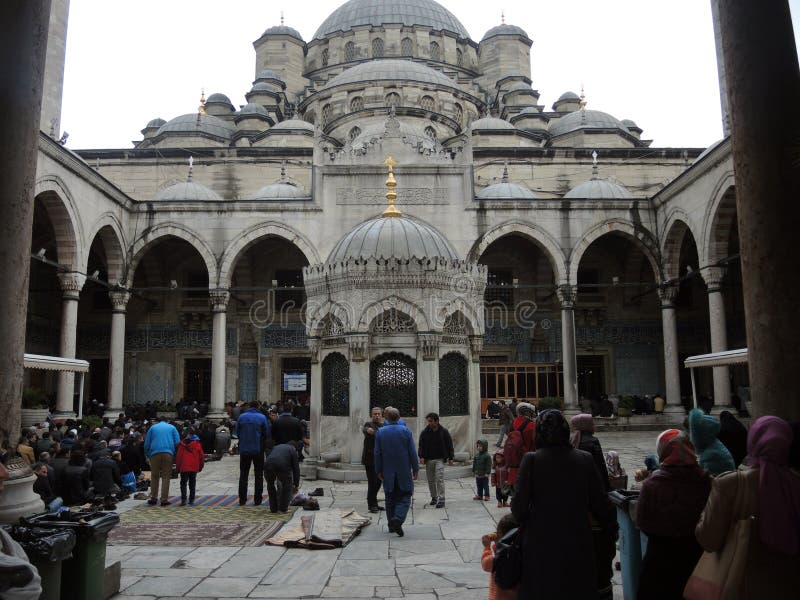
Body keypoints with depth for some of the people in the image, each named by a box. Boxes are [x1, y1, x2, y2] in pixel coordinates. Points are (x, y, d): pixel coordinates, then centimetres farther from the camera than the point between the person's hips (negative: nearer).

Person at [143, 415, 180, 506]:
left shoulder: (152, 428, 19)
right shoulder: (172, 427, 16)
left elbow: (146, 444, 14)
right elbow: (177, 443, 8)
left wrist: (148, 456, 20)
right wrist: (176, 455, 15)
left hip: (155, 454, 1)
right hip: (168, 453, -1)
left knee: (154, 477, 11)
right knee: (166, 477, 1)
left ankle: (153, 498, 13)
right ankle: (164, 500, -2)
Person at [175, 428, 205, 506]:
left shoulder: (182, 445, -5)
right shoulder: (197, 444, 1)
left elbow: (178, 456, -3)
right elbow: (202, 456, 4)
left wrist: (178, 467, 6)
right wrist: (200, 466, 16)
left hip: (184, 468, -2)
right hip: (194, 468, 2)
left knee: (183, 484, 5)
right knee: (192, 484, 10)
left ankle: (183, 500, -5)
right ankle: (191, 500, 10)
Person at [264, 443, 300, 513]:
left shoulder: (276, 447, 38)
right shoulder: (293, 450, 25)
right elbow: (296, 468, 21)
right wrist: (296, 485, 29)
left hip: (268, 465, 4)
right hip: (283, 466, -4)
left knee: (270, 485, 28)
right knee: (287, 486, 21)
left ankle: (273, 508, 30)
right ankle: (283, 508, 21)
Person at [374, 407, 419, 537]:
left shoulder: (380, 432, -2)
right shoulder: (406, 431, -7)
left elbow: (377, 454, 0)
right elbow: (412, 452, -6)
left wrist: (379, 471, 8)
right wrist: (415, 469, 2)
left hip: (388, 472, 2)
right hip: (404, 472, -2)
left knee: (390, 498, 13)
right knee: (404, 497, 4)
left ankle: (392, 526, 17)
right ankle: (398, 519, -18)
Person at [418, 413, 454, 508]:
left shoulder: (444, 431, -3)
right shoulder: (425, 432, 1)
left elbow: (449, 445, 3)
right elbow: (421, 445, 2)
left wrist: (450, 458, 2)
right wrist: (421, 456, -10)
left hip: (440, 459, -3)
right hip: (428, 459, 3)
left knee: (440, 479, -12)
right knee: (431, 480, 9)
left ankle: (441, 499, -10)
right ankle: (434, 497, 24)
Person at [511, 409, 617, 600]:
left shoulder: (531, 459, -12)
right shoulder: (585, 459, -5)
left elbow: (519, 505, -12)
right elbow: (600, 503, 0)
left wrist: (524, 522, 9)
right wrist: (612, 528, 17)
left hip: (541, 543, -2)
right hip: (578, 544, 2)